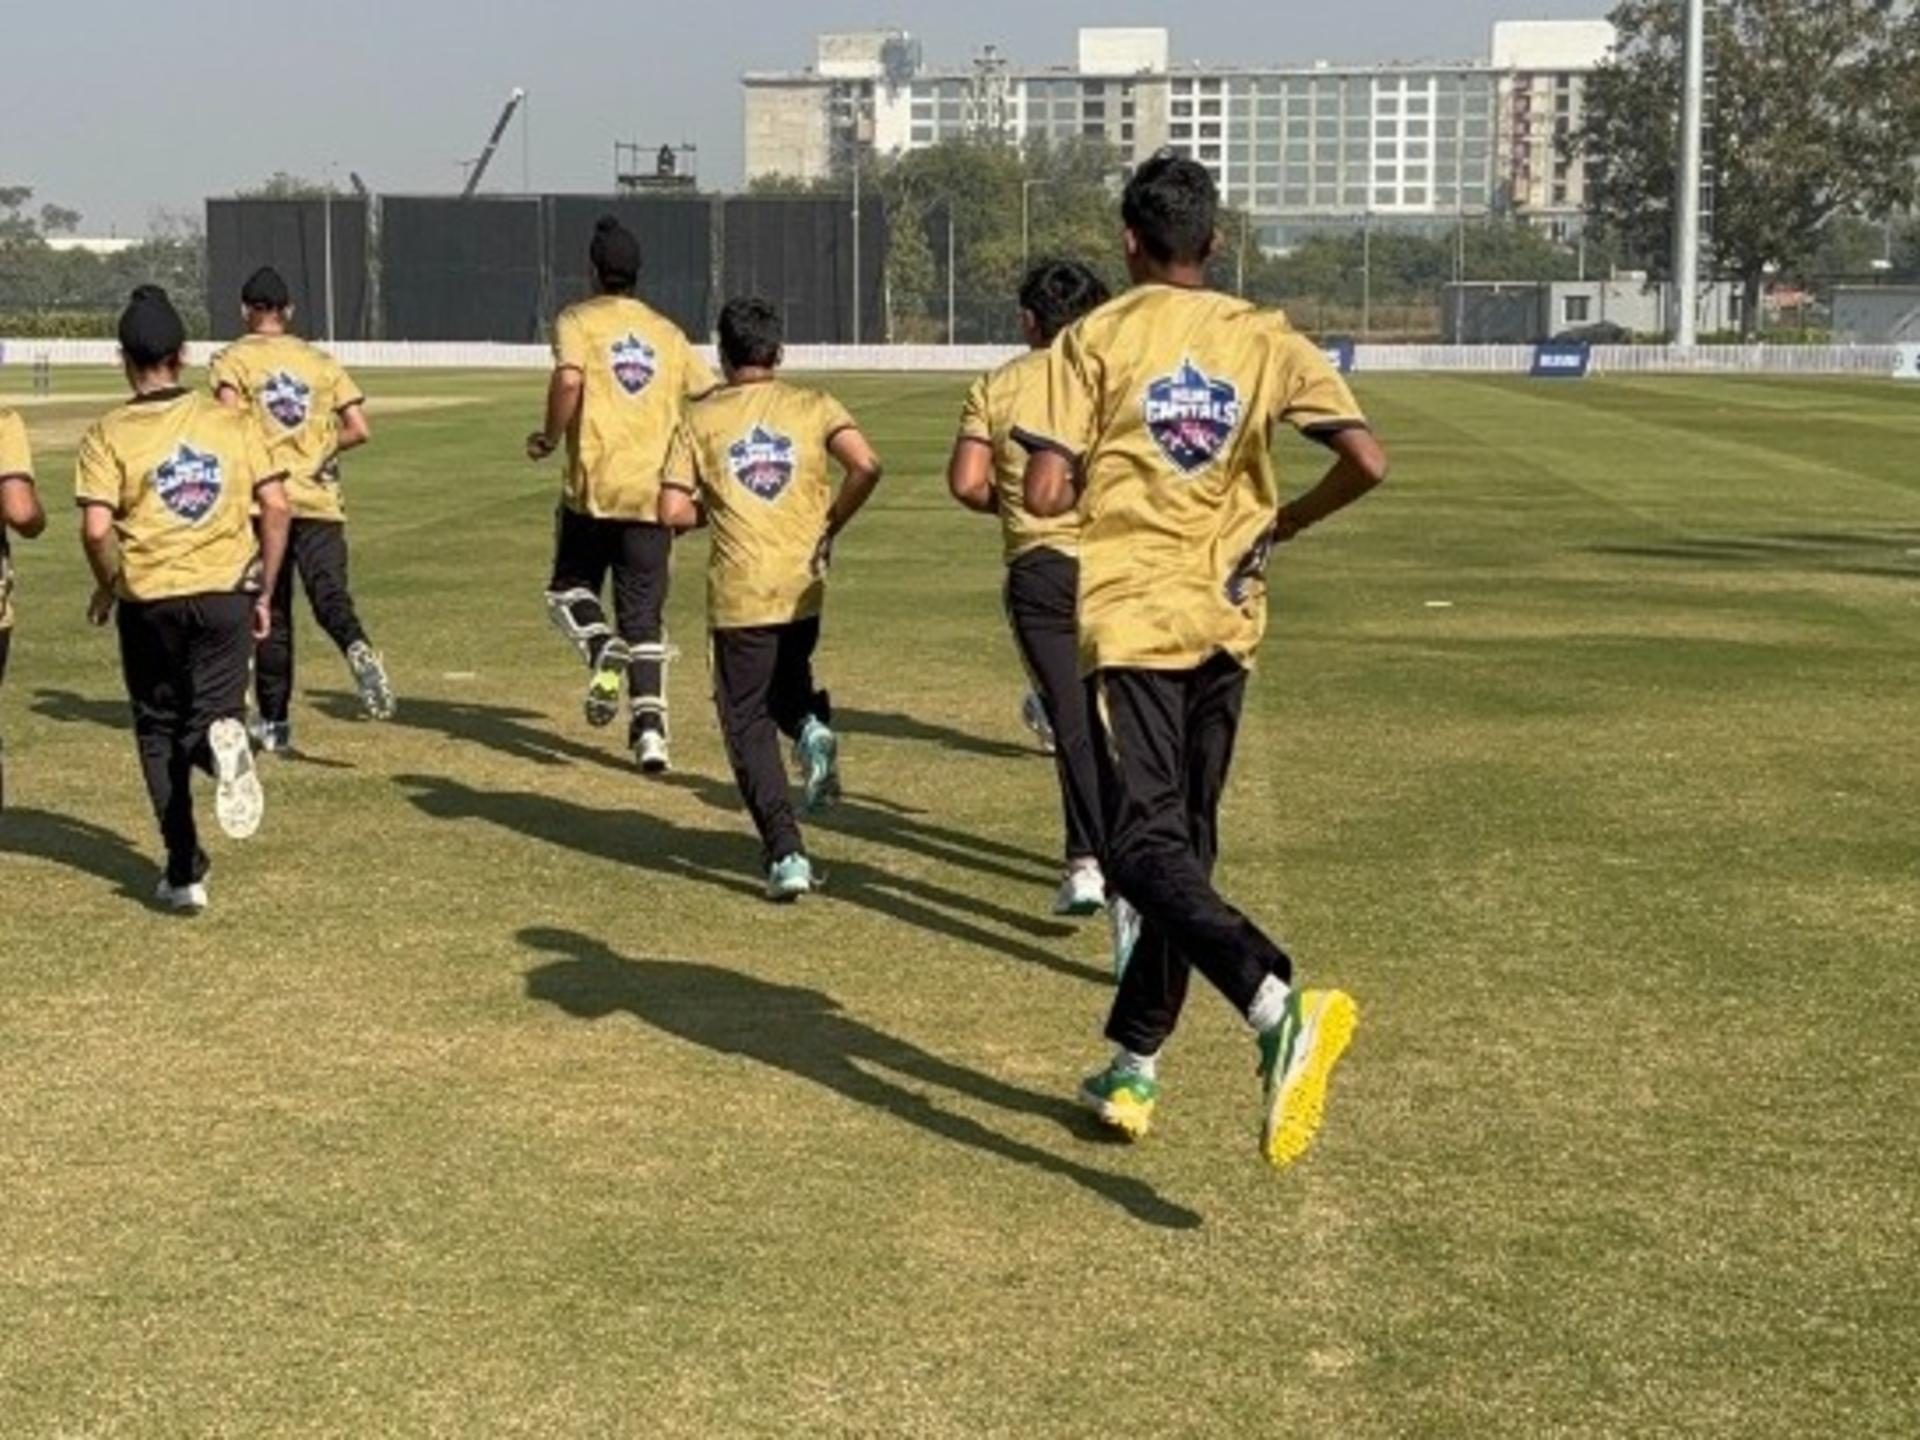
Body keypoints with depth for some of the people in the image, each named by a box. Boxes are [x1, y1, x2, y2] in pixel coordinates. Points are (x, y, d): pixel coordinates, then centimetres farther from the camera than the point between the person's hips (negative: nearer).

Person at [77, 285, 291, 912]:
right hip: (227, 594, 1)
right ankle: (225, 736, -30)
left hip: (148, 602, -1)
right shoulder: (232, 422, 2)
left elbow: (97, 529, -15)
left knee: (159, 733, 14)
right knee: (211, 713, 9)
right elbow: (276, 508, -1)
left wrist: (108, 587, 4)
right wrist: (264, 592, 8)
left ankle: (184, 872, 11)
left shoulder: (108, 436, -5)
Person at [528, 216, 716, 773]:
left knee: (569, 588, 18)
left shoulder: (578, 320, 2)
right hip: (655, 492, 3)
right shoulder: (668, 333, 15)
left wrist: (550, 437, -4)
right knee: (645, 615, 7)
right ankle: (650, 724, -5)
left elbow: (569, 378, -18)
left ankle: (603, 650, -11)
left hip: (593, 487, -3)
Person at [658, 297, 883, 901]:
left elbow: (673, 512, -6)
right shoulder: (812, 406, 3)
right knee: (787, 683, 28)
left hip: (739, 591, -2)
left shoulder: (700, 418, 1)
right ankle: (811, 724, -7)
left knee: (748, 724, 5)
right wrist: (830, 526, 2)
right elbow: (866, 466, -13)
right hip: (803, 584, 2)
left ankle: (786, 855, -6)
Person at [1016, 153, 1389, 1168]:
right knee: (1186, 845, 15)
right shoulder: (1267, 340, 5)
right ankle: (1133, 1070, 23)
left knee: (1148, 851, -9)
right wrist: (1281, 525, 12)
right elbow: (1366, 463, -6)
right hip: (1227, 624, 5)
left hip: (1130, 622, -4)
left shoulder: (1095, 340, -4)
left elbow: (1045, 494, -12)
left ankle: (1279, 1007, -34)